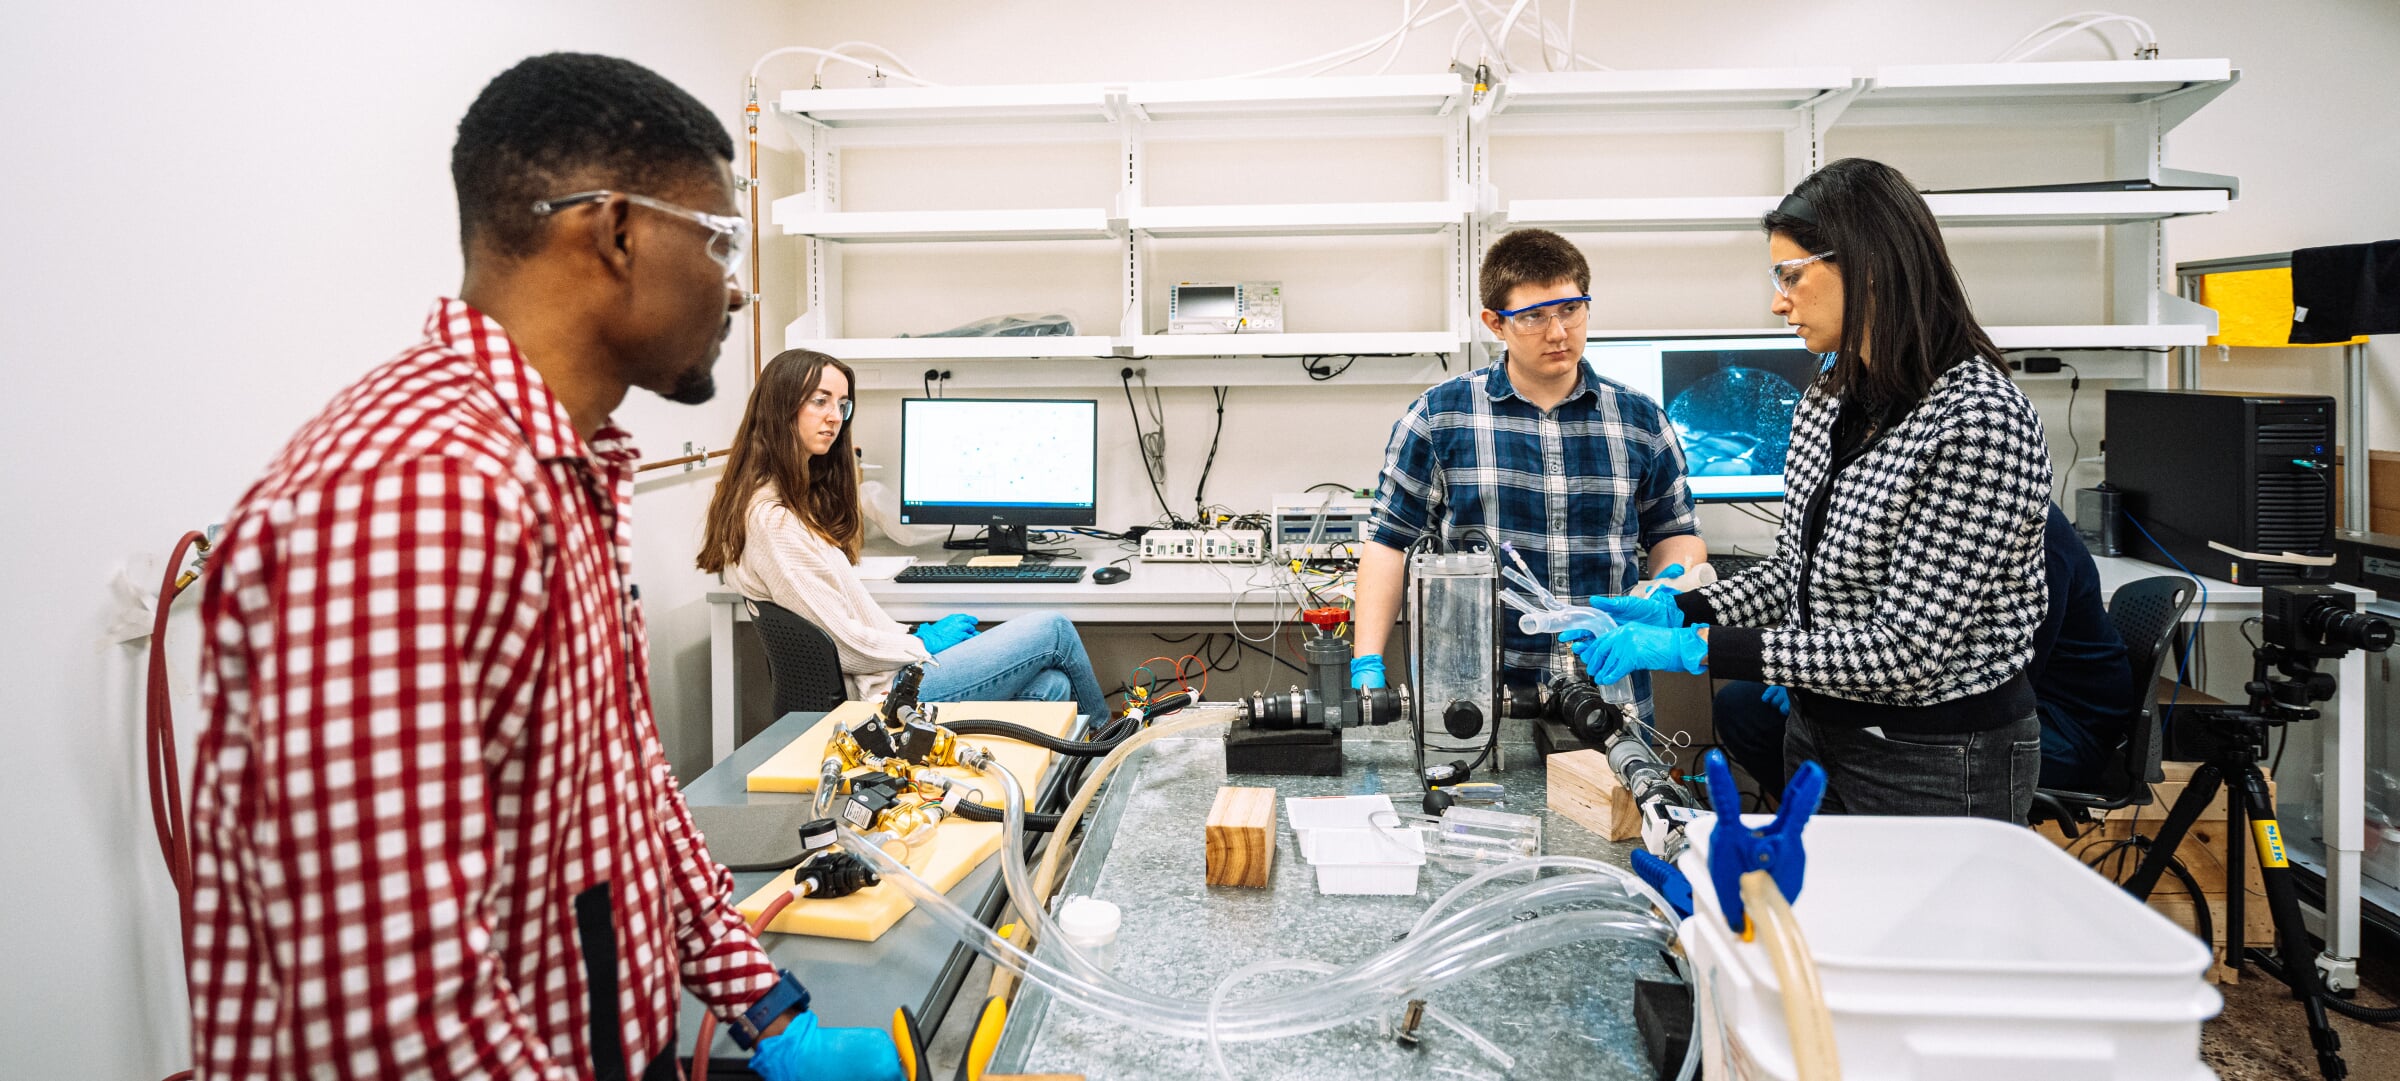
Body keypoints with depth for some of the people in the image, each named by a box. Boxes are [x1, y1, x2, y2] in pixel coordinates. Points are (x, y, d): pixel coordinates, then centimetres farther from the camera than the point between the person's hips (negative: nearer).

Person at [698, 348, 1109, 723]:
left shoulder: (800, 499, 15)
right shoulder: (770, 518, -19)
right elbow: (843, 645, -20)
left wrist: (915, 632, 5)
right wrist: (926, 641, -6)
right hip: (888, 689, -10)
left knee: (1051, 686, -5)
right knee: (1053, 629, -4)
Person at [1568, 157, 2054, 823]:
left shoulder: (1980, 420, -23)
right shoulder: (1826, 403, 3)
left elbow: (1905, 649, -26)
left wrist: (1697, 648, -28)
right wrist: (1674, 612, -6)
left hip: (1940, 767, -8)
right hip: (1820, 735, 8)